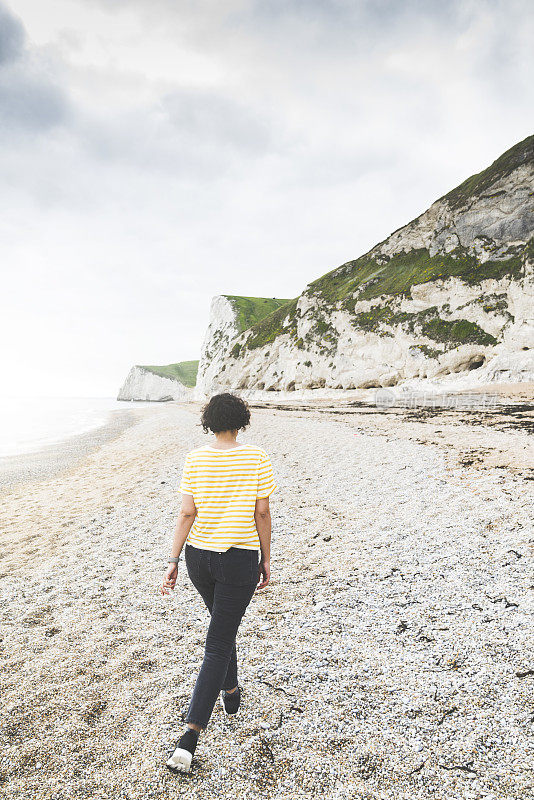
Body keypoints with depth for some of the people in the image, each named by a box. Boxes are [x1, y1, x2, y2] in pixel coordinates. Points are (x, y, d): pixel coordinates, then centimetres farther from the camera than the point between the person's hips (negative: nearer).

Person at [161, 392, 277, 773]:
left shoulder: (195, 459, -5)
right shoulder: (257, 457, -11)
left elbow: (187, 514, -6)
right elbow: (262, 513, -8)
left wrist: (174, 561, -1)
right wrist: (266, 559, 2)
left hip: (199, 556, 4)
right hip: (240, 559, -3)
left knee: (223, 622, 29)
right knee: (217, 646, 3)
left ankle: (231, 692, 46)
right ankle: (189, 736, -2)